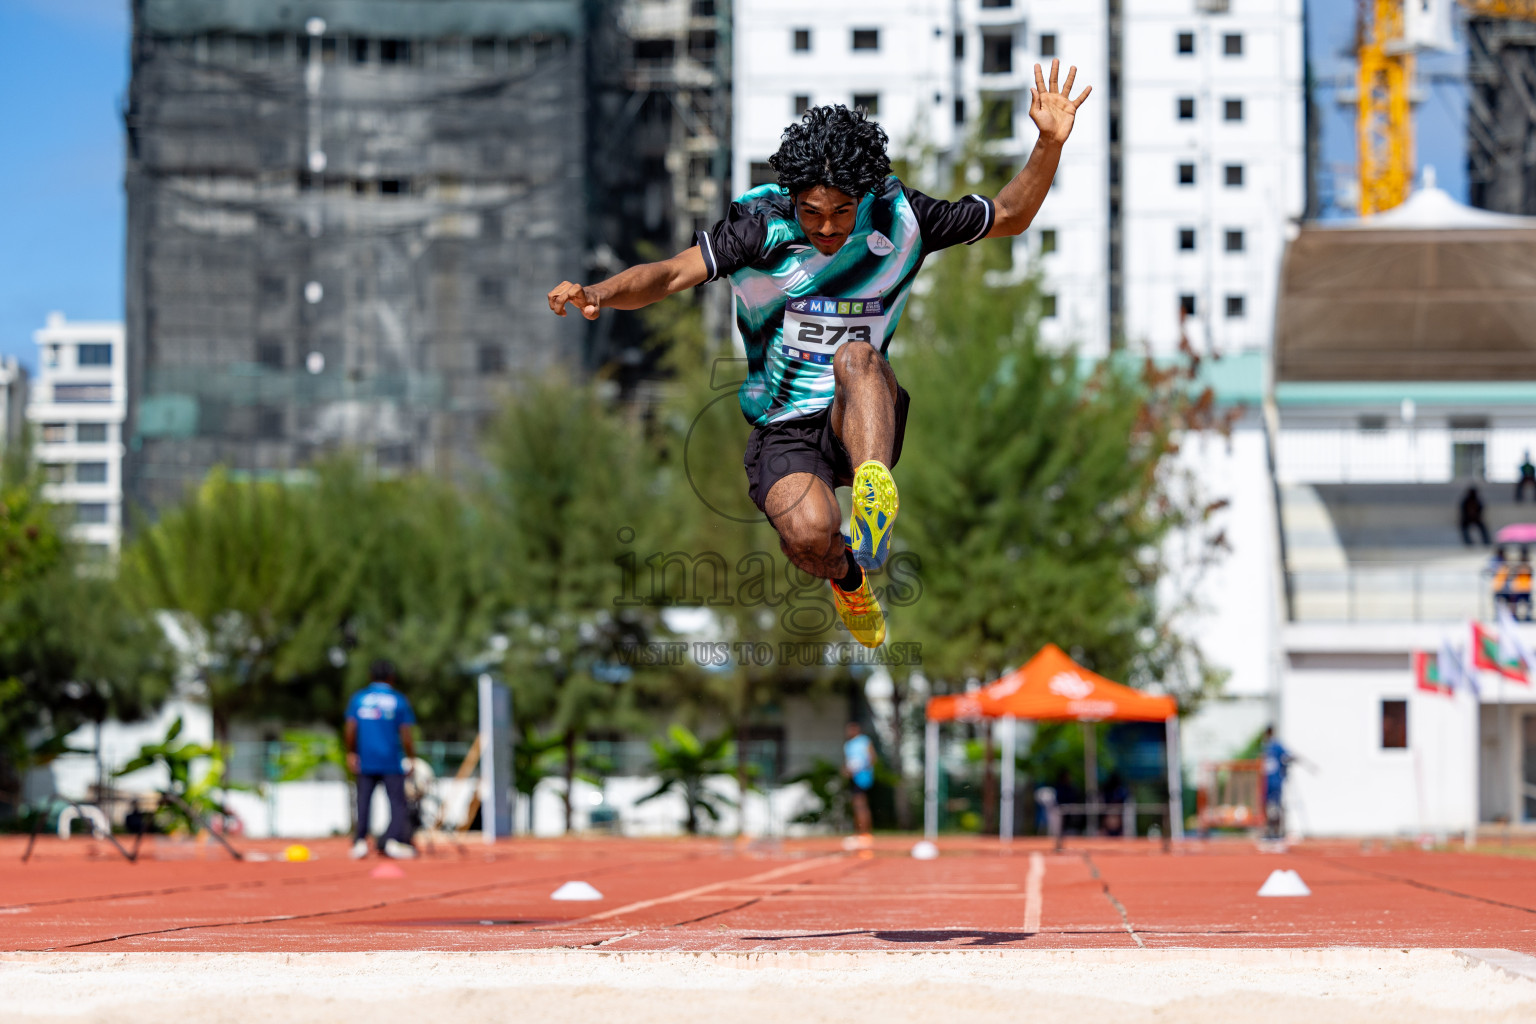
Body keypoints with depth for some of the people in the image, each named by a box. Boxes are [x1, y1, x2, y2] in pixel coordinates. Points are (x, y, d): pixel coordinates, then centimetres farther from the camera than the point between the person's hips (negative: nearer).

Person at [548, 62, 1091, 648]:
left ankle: (875, 493, -46)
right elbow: (673, 274, -14)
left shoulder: (895, 217, -2)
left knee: (857, 355, -32)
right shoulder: (761, 225, -8)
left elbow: (1008, 218, 7)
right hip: (785, 431, 0)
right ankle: (849, 582, 6)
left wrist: (1049, 144, -9)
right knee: (809, 532, -30)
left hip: (865, 422, 0)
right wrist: (597, 294, -33)